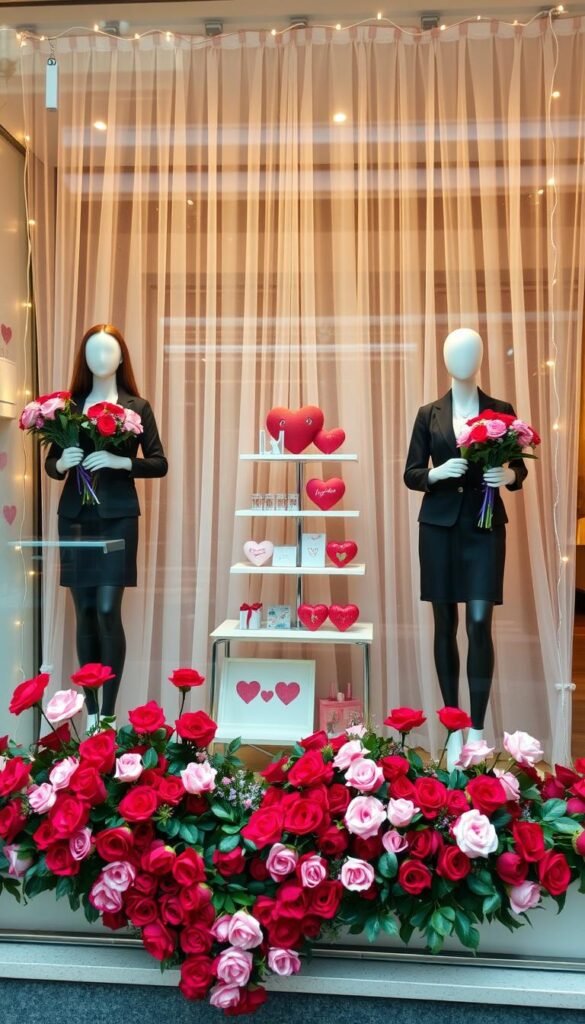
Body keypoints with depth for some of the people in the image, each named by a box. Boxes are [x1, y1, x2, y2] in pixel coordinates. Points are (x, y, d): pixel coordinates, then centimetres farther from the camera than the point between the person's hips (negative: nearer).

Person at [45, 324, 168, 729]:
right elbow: (50, 462, 13)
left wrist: (121, 461, -15)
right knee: (84, 612, 5)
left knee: (108, 611, -9)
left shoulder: (137, 407, 3)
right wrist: (62, 462, -9)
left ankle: (109, 714, 0)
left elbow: (159, 464, 1)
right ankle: (90, 712, 14)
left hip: (117, 518, -3)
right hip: (74, 517, 3)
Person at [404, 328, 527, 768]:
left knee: (480, 623, -8)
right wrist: (437, 472, -14)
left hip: (484, 525, -1)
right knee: (445, 624, 5)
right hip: (440, 525, 1)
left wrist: (508, 475, -15)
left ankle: (477, 731, 0)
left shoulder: (501, 411, 5)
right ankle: (454, 729, 15)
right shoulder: (429, 414, 6)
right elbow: (411, 474, 5)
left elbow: (520, 467, 7)